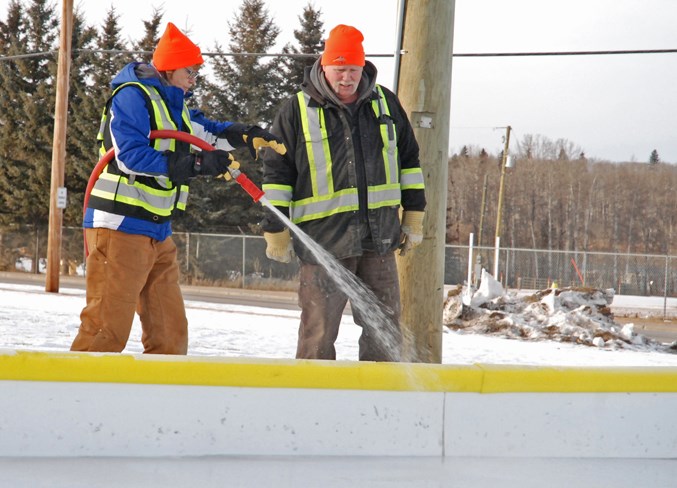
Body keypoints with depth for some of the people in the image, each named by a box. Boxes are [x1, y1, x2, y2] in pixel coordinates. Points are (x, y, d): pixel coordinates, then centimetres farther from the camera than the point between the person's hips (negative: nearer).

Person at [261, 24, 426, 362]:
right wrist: (276, 232, -1)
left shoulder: (385, 103, 9)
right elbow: (276, 173, 1)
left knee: (386, 328, 8)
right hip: (324, 238, -4)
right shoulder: (297, 110, -1)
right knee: (319, 332, -2)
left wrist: (414, 217, 13)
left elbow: (409, 161, 17)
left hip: (379, 236, 4)